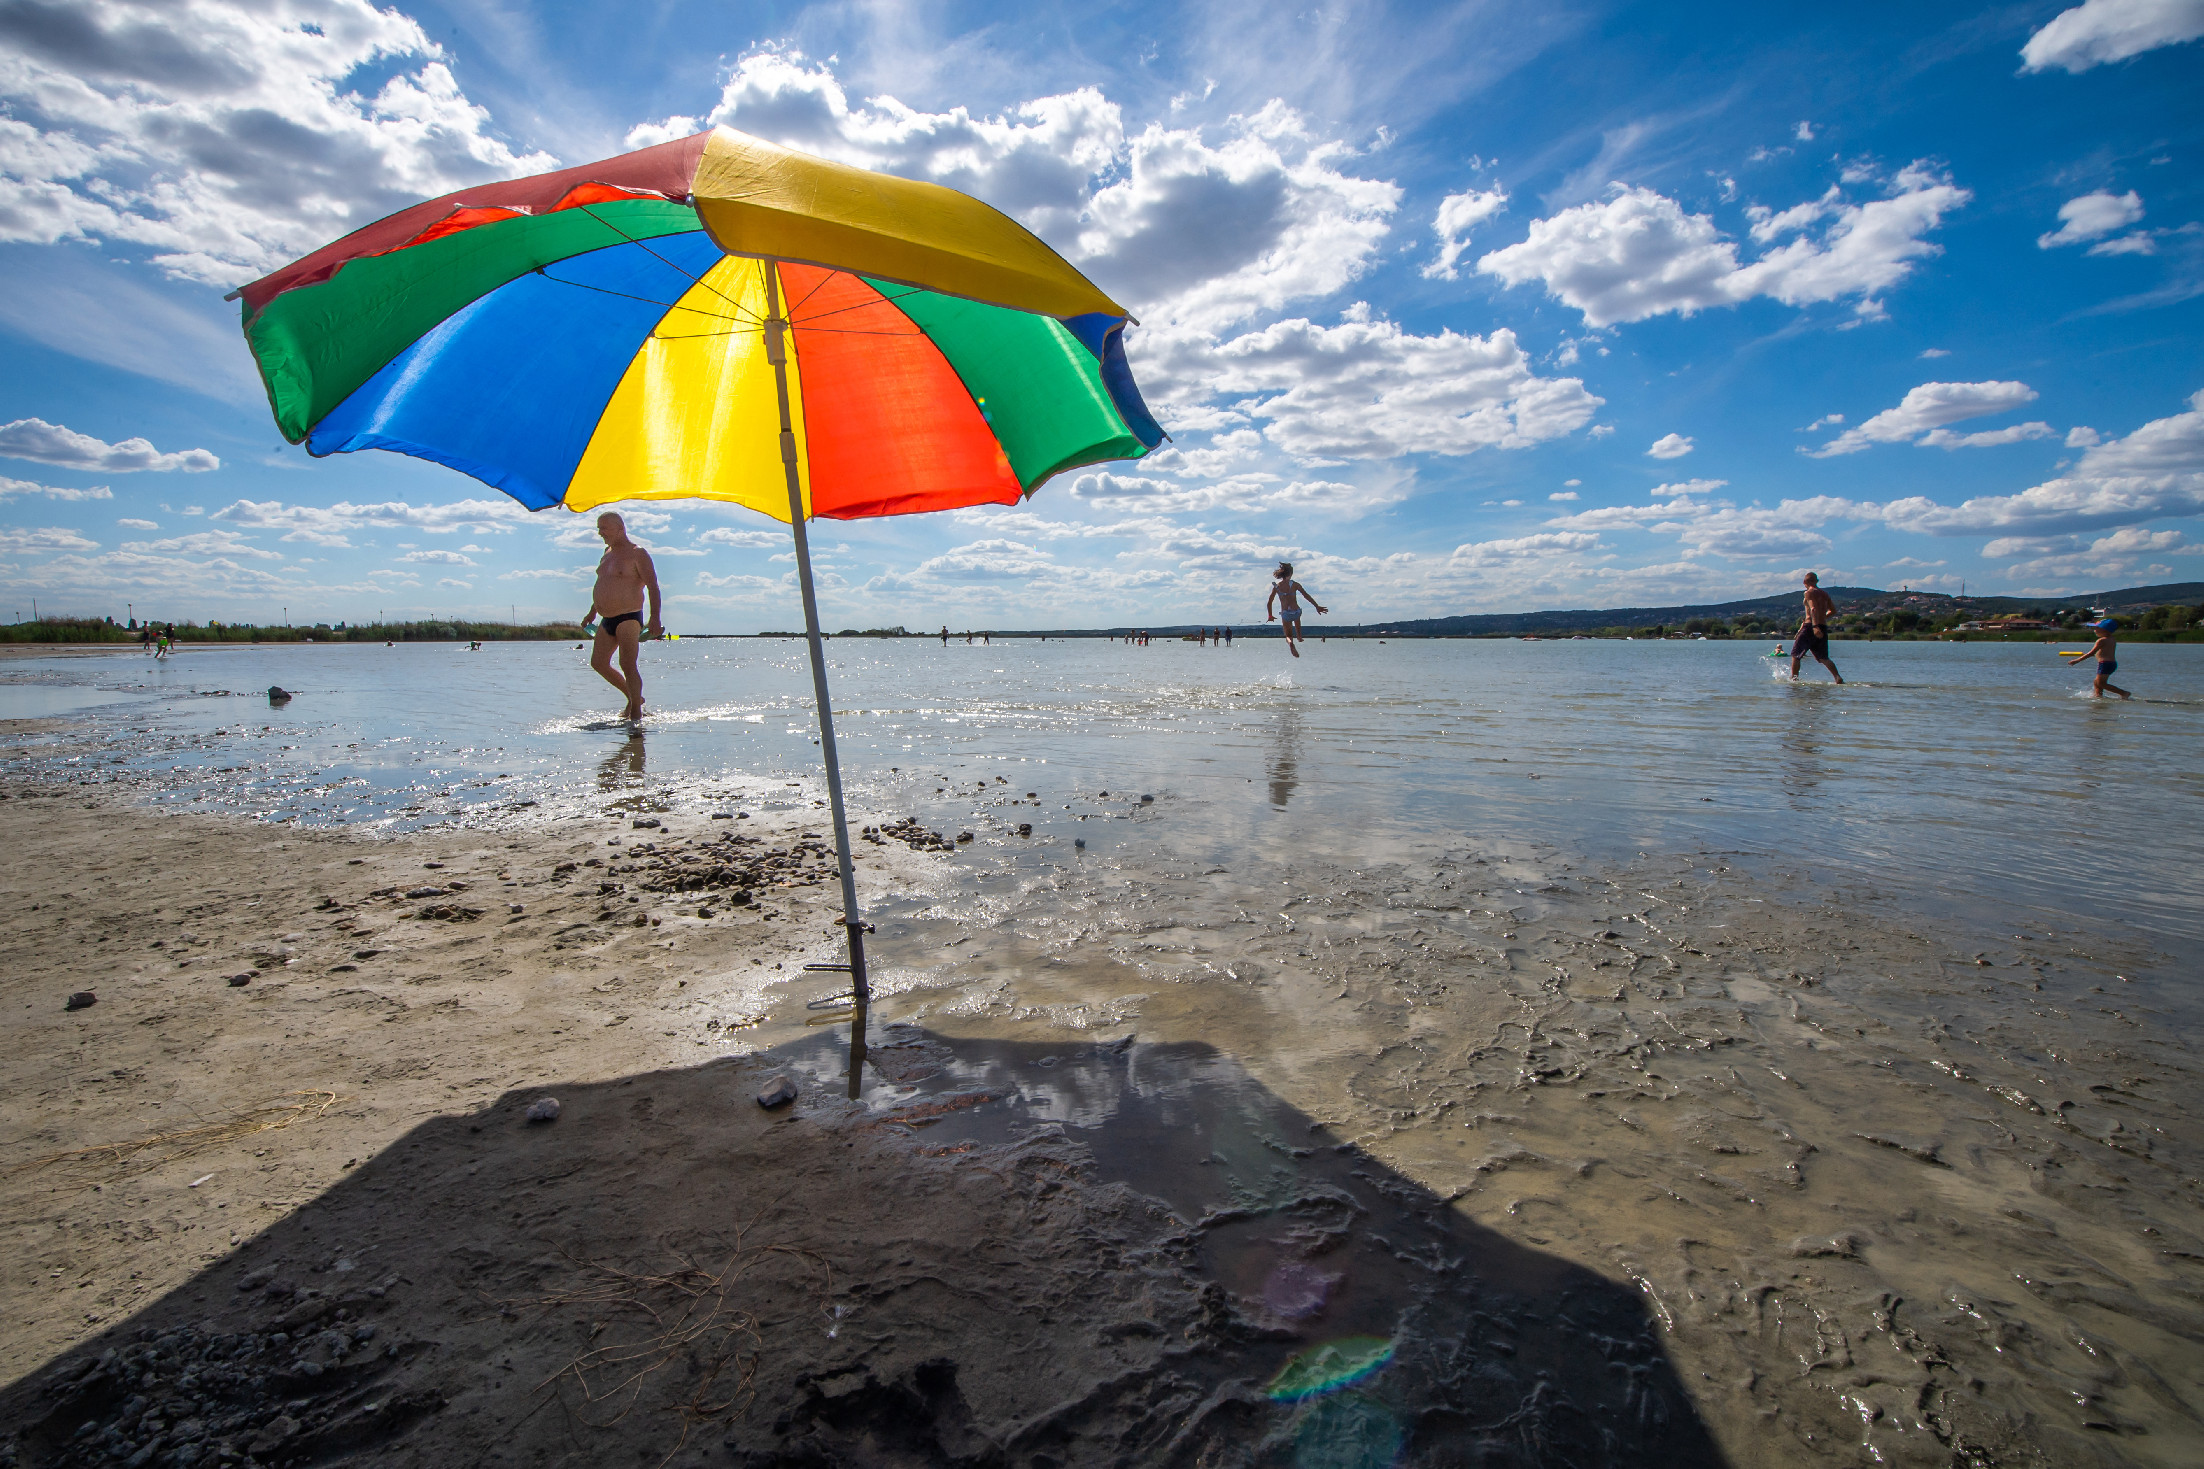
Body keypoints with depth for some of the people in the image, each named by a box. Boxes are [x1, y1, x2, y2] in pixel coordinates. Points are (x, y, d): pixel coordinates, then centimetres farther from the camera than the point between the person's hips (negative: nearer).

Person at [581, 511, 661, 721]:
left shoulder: (637, 554, -10)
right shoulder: (608, 551, 16)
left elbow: (653, 587, -16)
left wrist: (655, 620, -24)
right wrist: (592, 613, 28)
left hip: (629, 618, -9)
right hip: (607, 620, 9)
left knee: (628, 665, -13)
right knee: (598, 662, 12)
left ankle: (636, 713, -6)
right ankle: (634, 697, 24)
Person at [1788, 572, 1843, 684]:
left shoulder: (1809, 592, -4)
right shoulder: (1825, 594, 16)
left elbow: (1813, 609, -19)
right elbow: (1833, 611, 22)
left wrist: (1815, 625, -29)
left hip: (1810, 627, -6)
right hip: (1823, 627, 6)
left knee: (1795, 654, 5)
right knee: (1823, 658, 10)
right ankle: (1838, 677, -9)